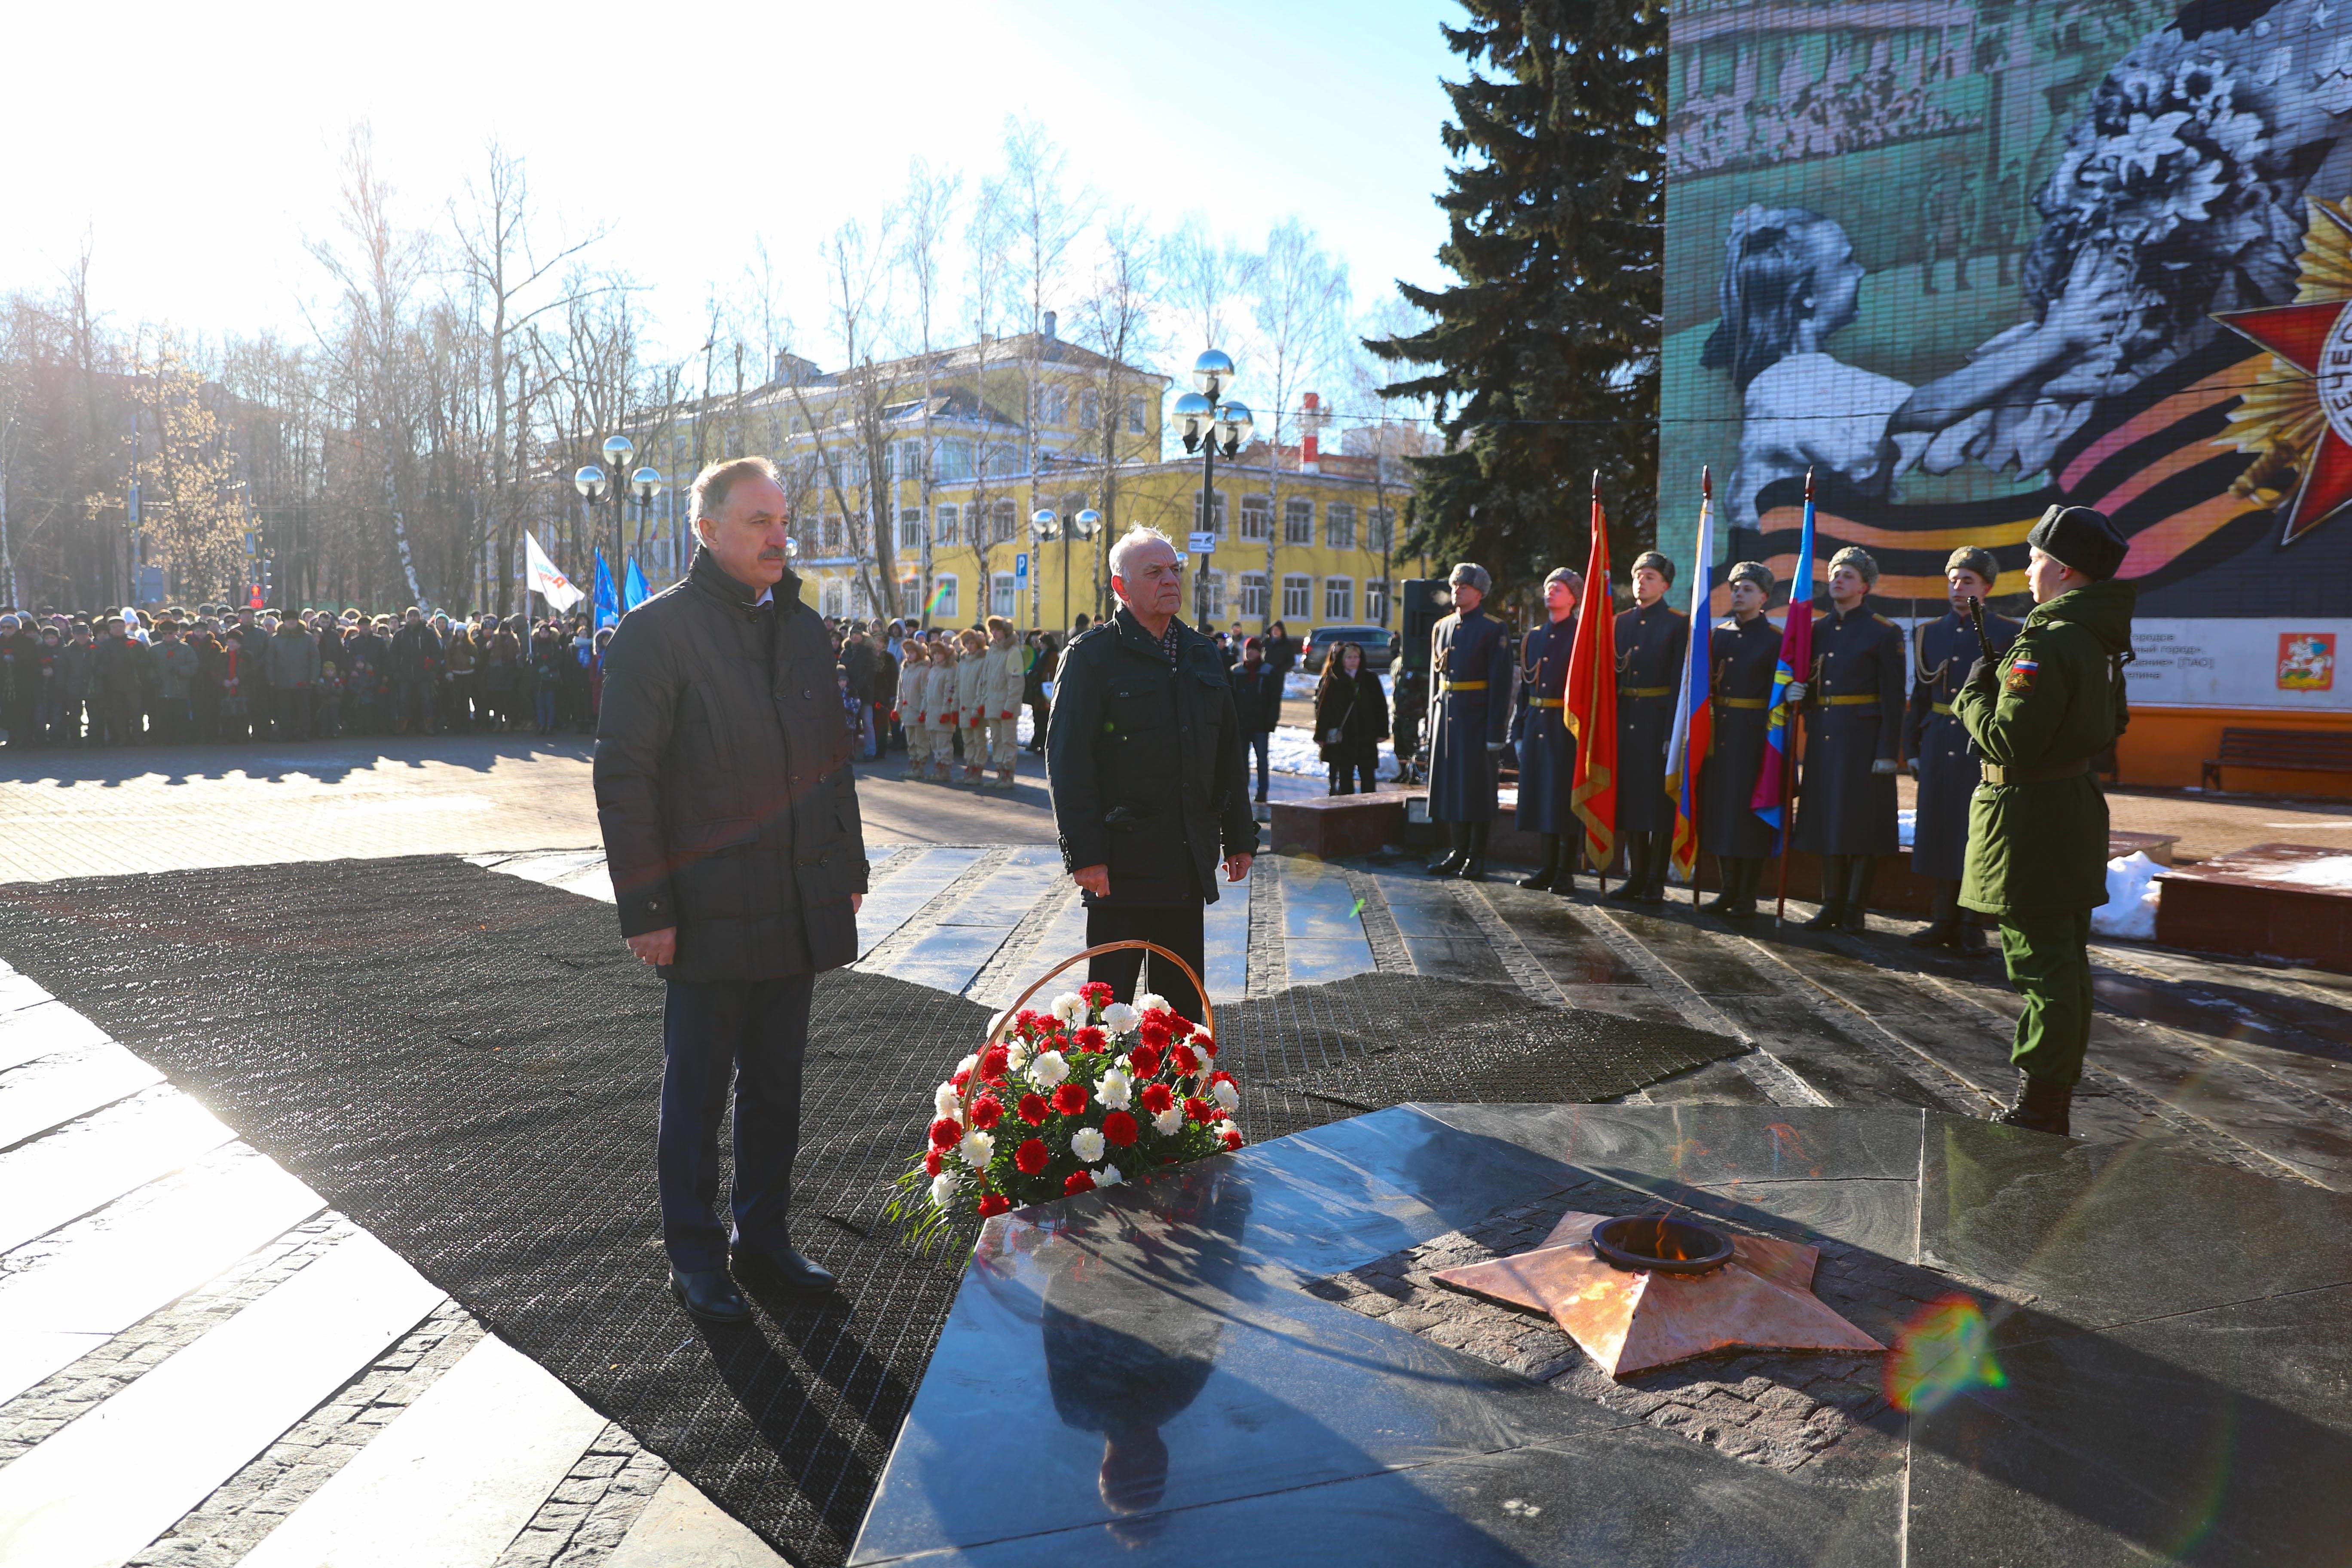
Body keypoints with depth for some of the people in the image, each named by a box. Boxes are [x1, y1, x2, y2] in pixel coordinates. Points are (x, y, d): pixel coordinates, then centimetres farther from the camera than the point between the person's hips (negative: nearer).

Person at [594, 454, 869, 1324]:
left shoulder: (803, 628, 12)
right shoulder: (657, 630, -8)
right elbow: (625, 778, -11)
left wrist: (848, 869, 13)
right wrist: (646, 909, -14)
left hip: (800, 907, 6)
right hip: (711, 912, -6)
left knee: (776, 1082, 15)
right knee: (697, 1089, 8)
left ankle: (764, 1231, 30)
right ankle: (694, 1254, 23)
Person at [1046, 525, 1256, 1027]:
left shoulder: (1202, 655, 14)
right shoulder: (1091, 655, -6)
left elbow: (1229, 754, 18)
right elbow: (1068, 761, -10)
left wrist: (1238, 836, 14)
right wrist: (1084, 853, -16)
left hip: (1189, 864, 6)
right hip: (1121, 865, -6)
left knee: (1183, 1000, 13)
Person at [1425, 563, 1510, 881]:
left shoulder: (1493, 630, -5)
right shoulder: (1442, 628, 13)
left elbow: (1501, 683, -9)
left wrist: (1496, 731, -14)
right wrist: (1433, 721, 13)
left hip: (1477, 719, -6)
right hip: (1447, 718, 6)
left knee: (1478, 787, -1)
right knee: (1450, 784, 8)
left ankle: (1477, 859, 7)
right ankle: (1457, 852, 18)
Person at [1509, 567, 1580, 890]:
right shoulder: (1532, 639, 14)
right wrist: (1518, 732, 11)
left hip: (1567, 728, -6)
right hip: (1536, 726, 6)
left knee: (1565, 797, -1)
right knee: (1540, 795, 8)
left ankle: (1566, 871, 7)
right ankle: (1549, 867, 18)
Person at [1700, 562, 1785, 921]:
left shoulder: (1776, 639, -2)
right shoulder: (1719, 634, 12)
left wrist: (1792, 697, -20)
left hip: (1755, 737, -5)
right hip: (1720, 735, 5)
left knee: (1749, 814, -2)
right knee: (1719, 811, 8)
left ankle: (1747, 898, 6)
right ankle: (1728, 890, 19)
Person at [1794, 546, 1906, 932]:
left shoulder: (1884, 633, -3)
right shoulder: (1816, 630, 12)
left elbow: (1892, 697, -7)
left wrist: (1887, 752, -12)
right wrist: (1798, 691, -4)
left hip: (1863, 741, -5)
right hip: (1823, 739, 5)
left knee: (1862, 825, -1)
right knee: (1826, 820, 8)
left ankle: (1856, 910, 6)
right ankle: (1832, 905, 17)